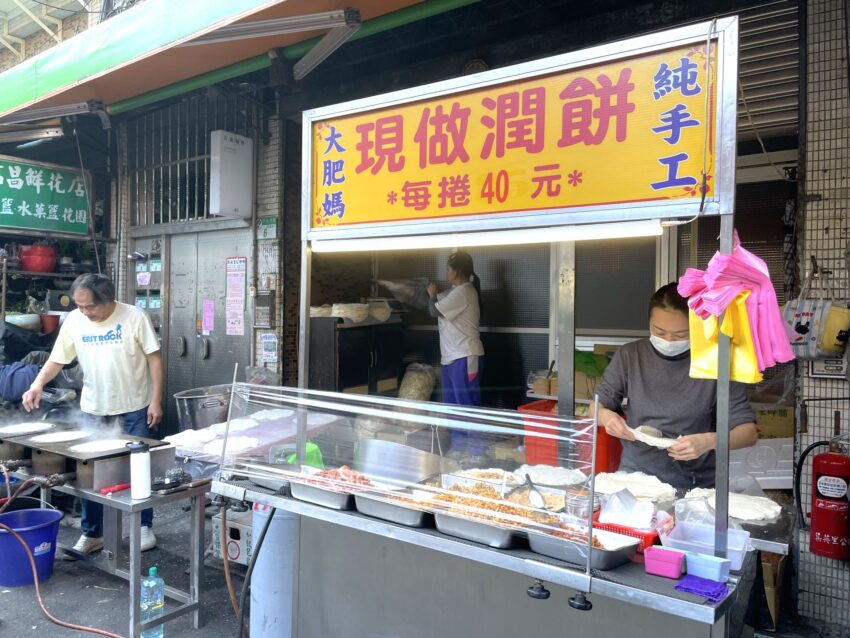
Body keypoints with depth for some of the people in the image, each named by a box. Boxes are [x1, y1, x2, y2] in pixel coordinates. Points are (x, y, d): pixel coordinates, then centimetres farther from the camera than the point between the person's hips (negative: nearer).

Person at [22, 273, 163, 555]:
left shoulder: (134, 317, -14)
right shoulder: (74, 321, -4)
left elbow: (154, 358, -10)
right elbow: (57, 359, 3)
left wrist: (156, 400, -12)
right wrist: (37, 384, -16)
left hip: (134, 408, -3)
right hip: (93, 410, 3)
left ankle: (145, 526, 24)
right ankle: (91, 533, 24)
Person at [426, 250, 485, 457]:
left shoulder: (463, 292, -16)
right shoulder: (456, 291, 15)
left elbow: (435, 311, -15)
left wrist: (432, 295, 2)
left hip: (465, 357, -10)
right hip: (452, 356, 10)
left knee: (468, 405, -4)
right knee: (452, 404, 16)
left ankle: (477, 450, 4)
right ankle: (458, 446, 27)